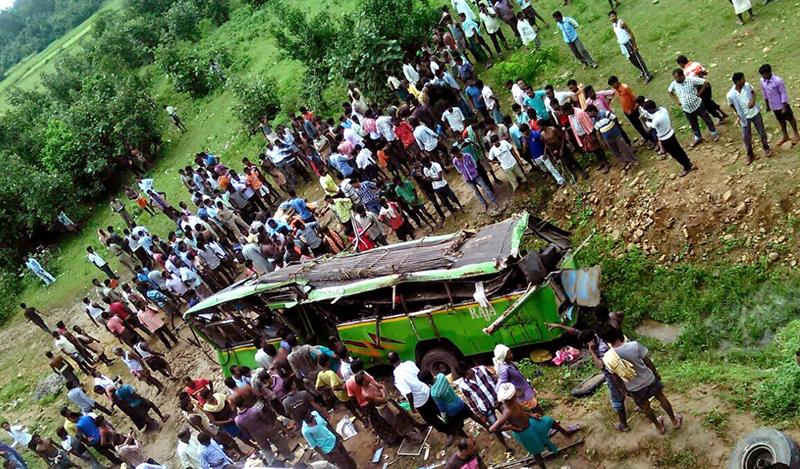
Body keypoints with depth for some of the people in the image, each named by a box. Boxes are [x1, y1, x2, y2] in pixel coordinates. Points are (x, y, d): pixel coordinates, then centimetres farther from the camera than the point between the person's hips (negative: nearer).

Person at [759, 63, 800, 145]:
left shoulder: (778, 81, -28)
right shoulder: (762, 81, -10)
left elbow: (783, 94, -20)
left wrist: (784, 107, -17)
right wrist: (767, 105, 14)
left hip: (782, 105, -6)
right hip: (773, 106, 6)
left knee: (790, 119, 15)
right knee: (781, 121, 22)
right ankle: (785, 137, 40)